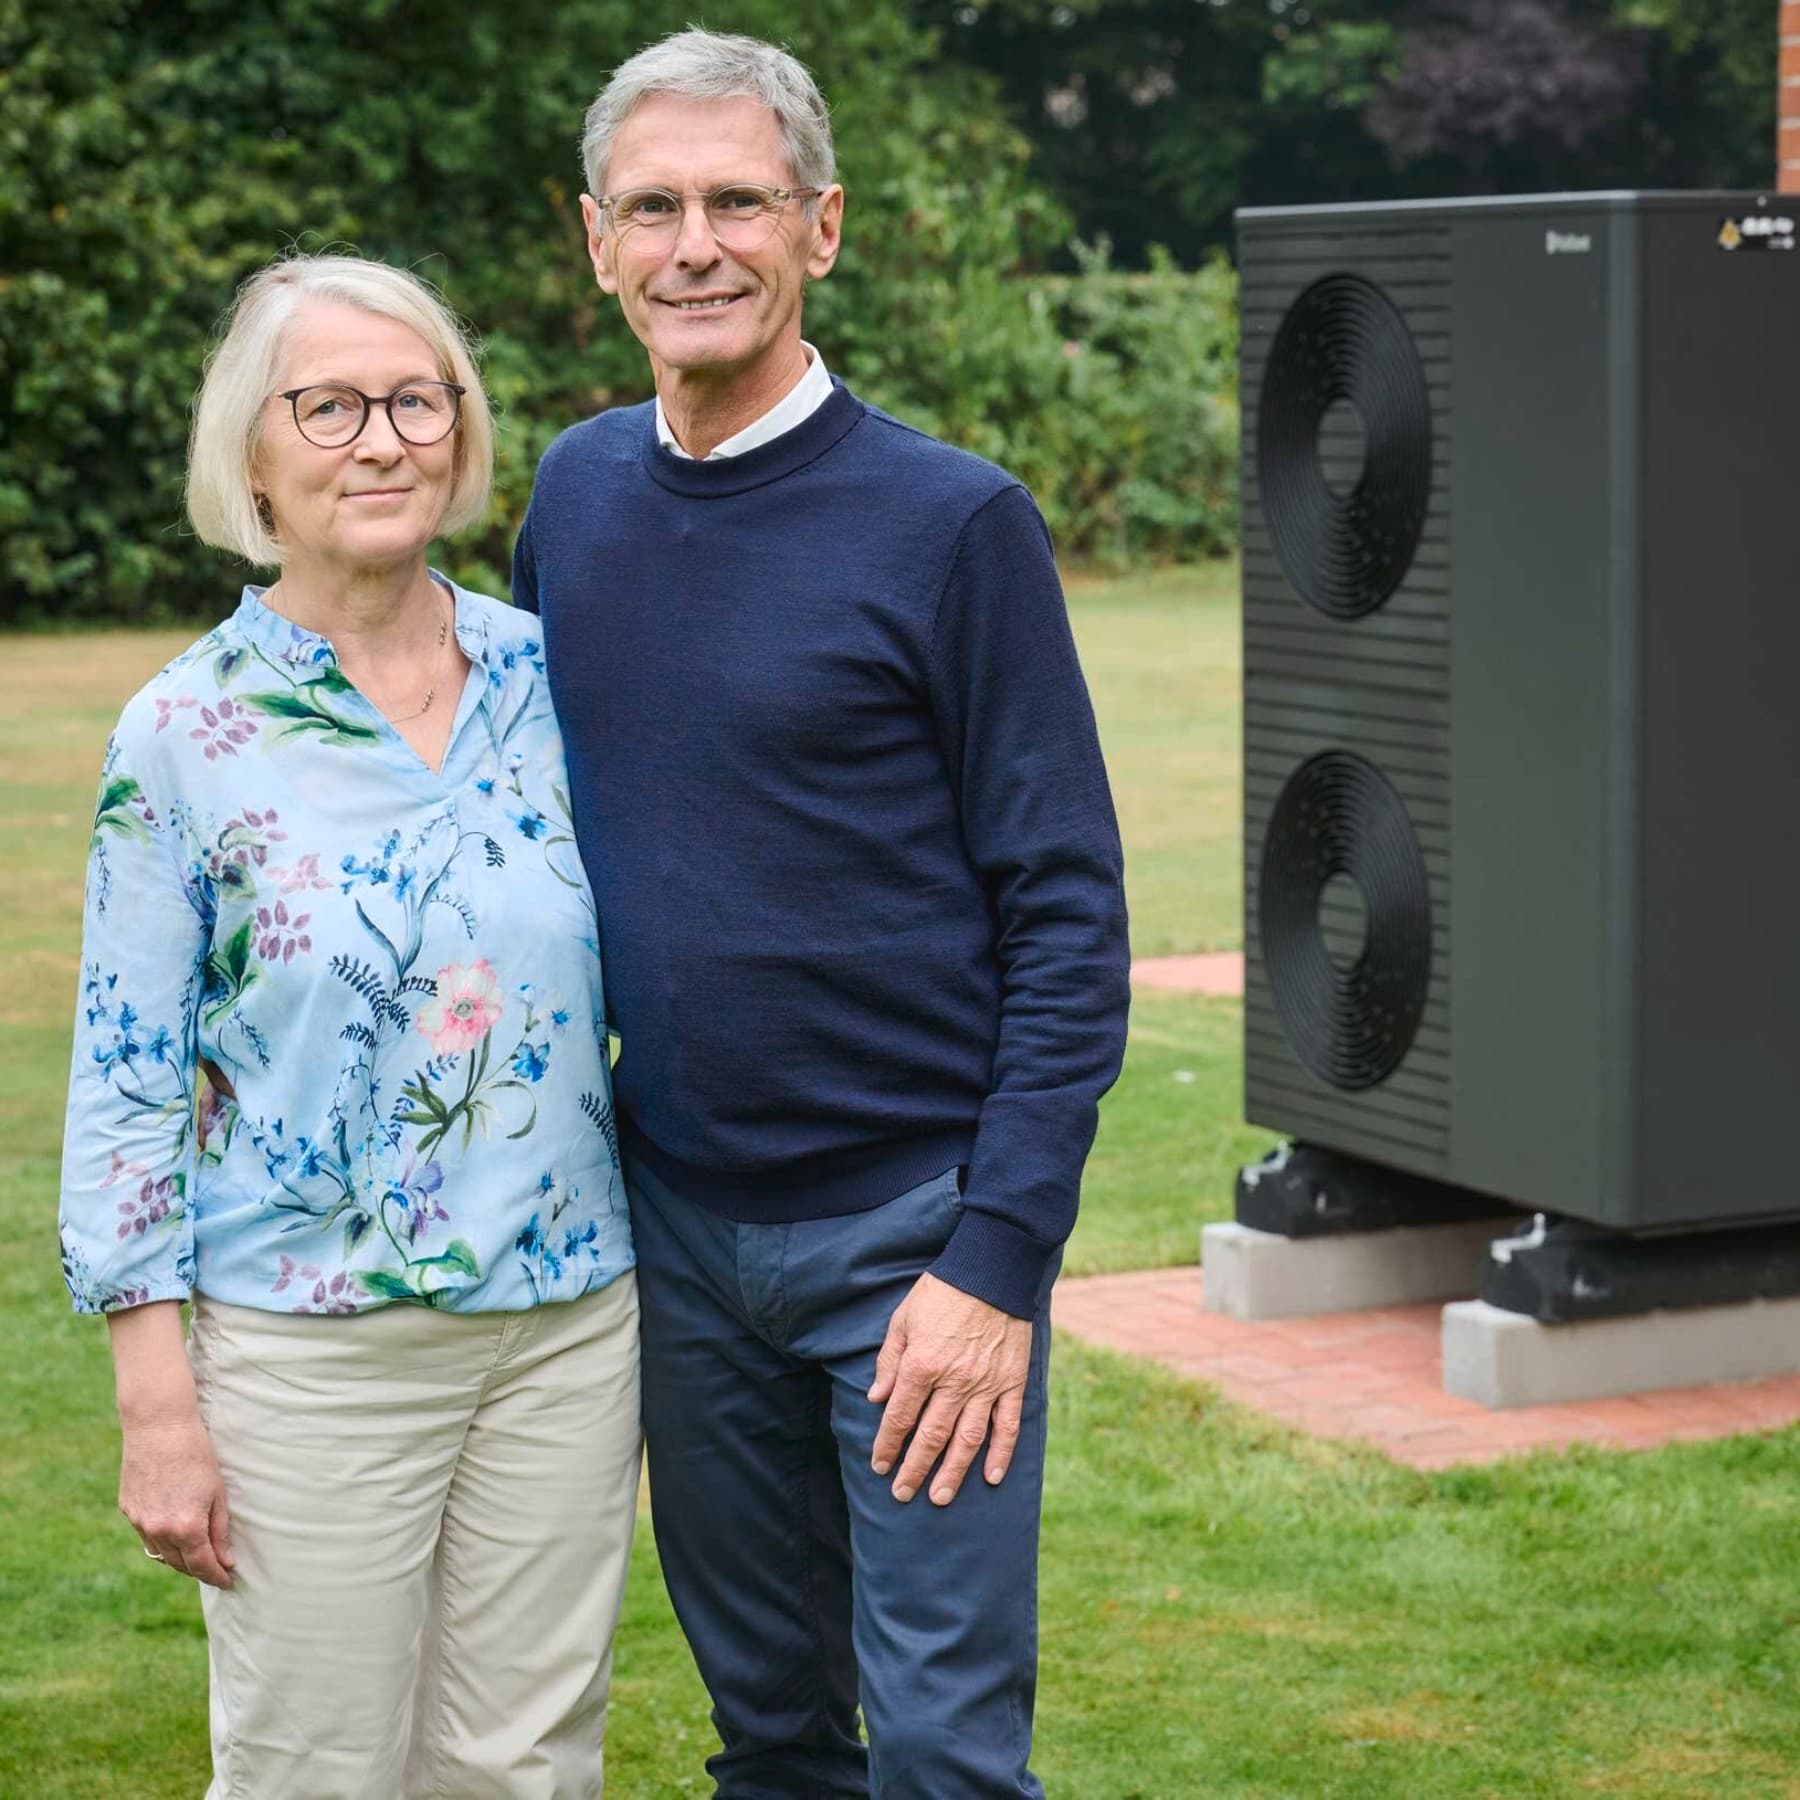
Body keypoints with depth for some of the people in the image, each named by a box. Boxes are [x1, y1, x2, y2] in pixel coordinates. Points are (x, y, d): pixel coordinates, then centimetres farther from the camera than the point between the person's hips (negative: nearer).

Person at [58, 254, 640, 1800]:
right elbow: (127, 1079, -4)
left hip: (572, 1323, 3)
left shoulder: (553, 680, 2)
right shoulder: (187, 732, -7)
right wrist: (157, 1403, -8)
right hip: (311, 1347, -3)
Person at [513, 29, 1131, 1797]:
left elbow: (1066, 914, -10)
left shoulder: (951, 522, -10)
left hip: (911, 1228, -5)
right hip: (676, 1217, 5)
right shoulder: (576, 494, 5)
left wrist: (999, 1256, -16)